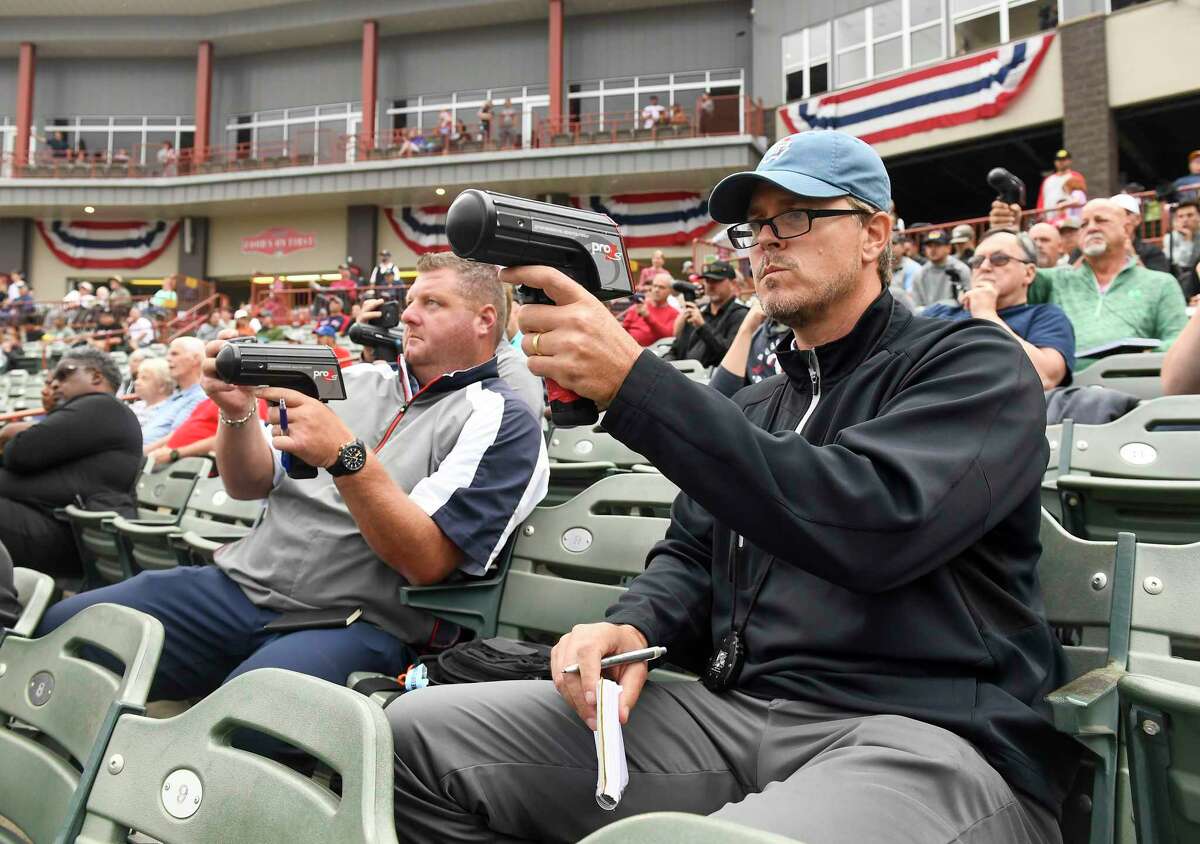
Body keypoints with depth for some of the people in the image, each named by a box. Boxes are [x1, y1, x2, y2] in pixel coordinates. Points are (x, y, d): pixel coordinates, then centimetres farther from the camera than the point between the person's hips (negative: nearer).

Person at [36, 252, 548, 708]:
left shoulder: (501, 421, -3)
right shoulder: (358, 381, 16)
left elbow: (428, 562, -14)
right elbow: (248, 486, 15)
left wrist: (346, 456, -23)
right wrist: (238, 413, -6)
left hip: (355, 623, -6)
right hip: (242, 583, 7)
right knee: (62, 628, -5)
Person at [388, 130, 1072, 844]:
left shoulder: (975, 365, 0)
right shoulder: (756, 407, 24)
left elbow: (878, 522, -20)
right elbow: (691, 557, 20)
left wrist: (633, 381, -22)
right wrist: (633, 626, -5)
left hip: (929, 730, -7)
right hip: (734, 710, 8)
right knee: (420, 732, -3)